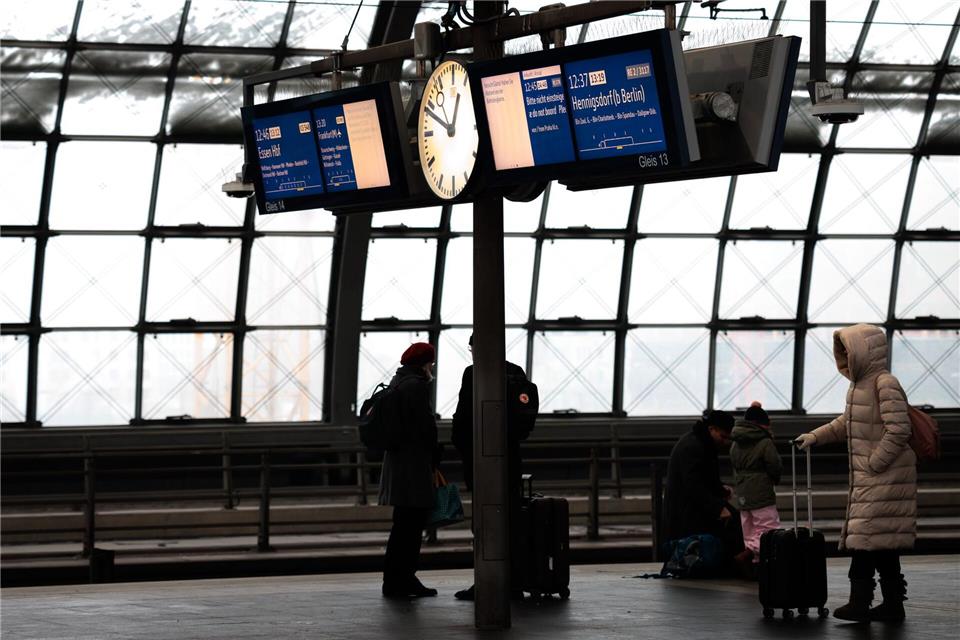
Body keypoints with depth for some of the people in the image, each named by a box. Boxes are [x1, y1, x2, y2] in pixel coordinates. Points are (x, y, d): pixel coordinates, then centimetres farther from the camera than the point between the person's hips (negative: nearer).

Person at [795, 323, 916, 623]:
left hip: (884, 476, -10)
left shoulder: (885, 384, -15)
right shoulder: (859, 384, 16)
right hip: (865, 477, 10)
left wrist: (874, 464, -19)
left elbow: (898, 430, -22)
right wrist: (815, 436, 19)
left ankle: (860, 601, -7)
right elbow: (846, 423, 29)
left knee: (868, 536, -9)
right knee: (884, 542, 10)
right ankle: (893, 603, 14)